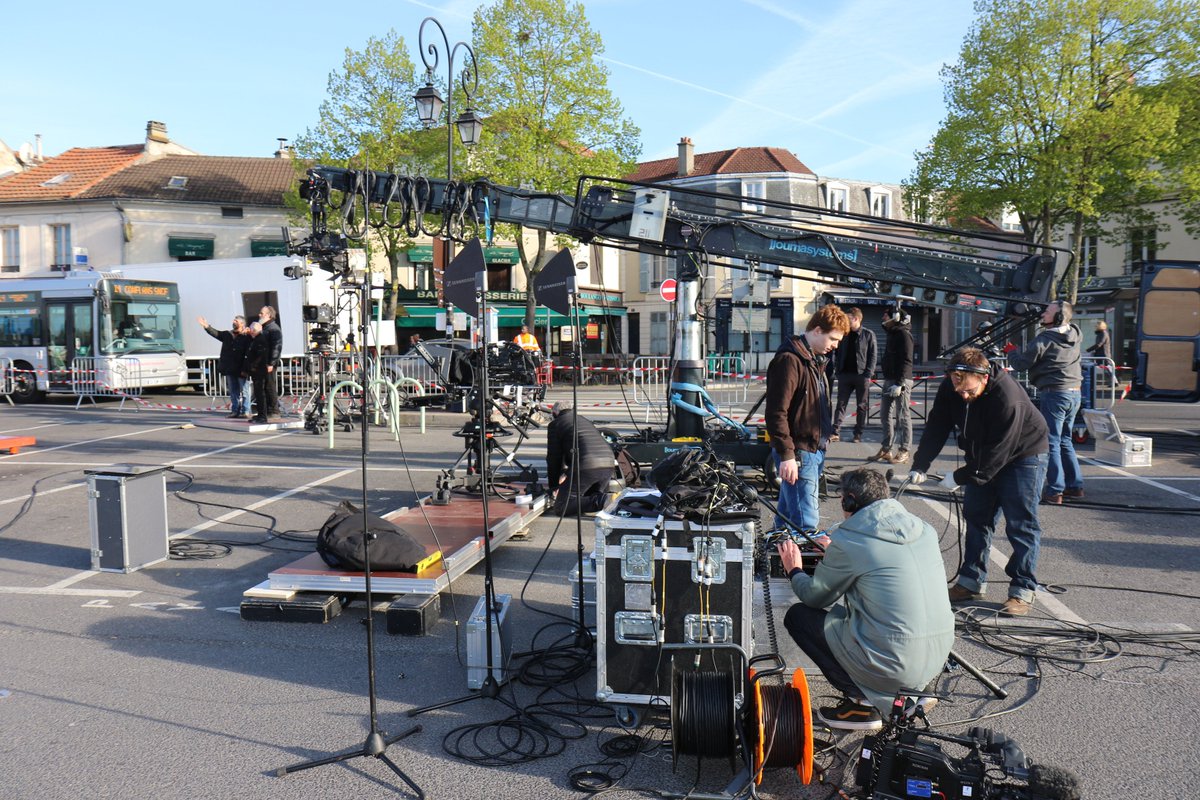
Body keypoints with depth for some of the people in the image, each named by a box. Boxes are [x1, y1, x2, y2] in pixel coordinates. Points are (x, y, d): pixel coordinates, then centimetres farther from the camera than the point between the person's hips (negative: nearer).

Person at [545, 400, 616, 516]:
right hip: (609, 464, 7)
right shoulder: (586, 421, 33)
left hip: (586, 466, -7)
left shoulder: (554, 424, 14)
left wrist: (554, 486, 26)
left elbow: (553, 458, 14)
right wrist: (566, 473, 55)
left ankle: (598, 502, -20)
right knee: (595, 496, 31)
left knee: (561, 508, -2)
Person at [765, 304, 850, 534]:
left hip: (814, 451, 10)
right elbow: (776, 413, -20)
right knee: (806, 523, -10)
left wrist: (825, 437, 21)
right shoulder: (789, 360, -14)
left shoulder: (815, 360, 17)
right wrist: (786, 454, -23)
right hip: (798, 453, -9)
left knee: (787, 516, 15)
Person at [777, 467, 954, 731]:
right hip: (939, 657, 7)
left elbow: (816, 596, 4)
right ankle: (909, 689, 17)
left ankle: (863, 701, 4)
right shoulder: (923, 528, 7)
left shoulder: (848, 541, -12)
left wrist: (794, 570, 24)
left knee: (797, 615, 8)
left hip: (894, 667, -7)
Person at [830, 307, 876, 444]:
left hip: (861, 375, -3)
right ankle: (835, 432, -3)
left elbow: (872, 356, -4)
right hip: (845, 374, 3)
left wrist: (868, 374, -12)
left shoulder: (868, 334, -2)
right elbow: (838, 354, 11)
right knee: (841, 404, 0)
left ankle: (858, 434, 13)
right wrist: (838, 370, 1)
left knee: (861, 406, 6)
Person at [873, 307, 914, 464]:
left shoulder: (904, 334, -12)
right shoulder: (893, 333, 17)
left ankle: (904, 451, 2)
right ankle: (886, 449, 18)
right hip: (889, 380, 9)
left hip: (901, 381, -9)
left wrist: (899, 383, -22)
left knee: (903, 416, -3)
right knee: (885, 415, 11)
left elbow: (906, 361, -18)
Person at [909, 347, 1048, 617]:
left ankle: (1023, 590, 1)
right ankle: (972, 581, 19)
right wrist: (920, 465, -20)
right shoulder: (950, 388, -16)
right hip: (982, 456, 7)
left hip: (1022, 455, -7)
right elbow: (936, 427, -10)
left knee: (1021, 524, -6)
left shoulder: (1008, 398, -36)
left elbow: (998, 451, -31)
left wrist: (960, 477, -25)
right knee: (976, 516, 9)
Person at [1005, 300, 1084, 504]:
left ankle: (1054, 491, -3)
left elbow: (1020, 362, -10)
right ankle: (1075, 486, 22)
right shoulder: (1075, 335, 6)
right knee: (1065, 441, 18)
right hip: (1075, 393, 8)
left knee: (1051, 443, -2)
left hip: (1055, 394, -8)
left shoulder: (1044, 339, -15)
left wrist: (1011, 352, 11)